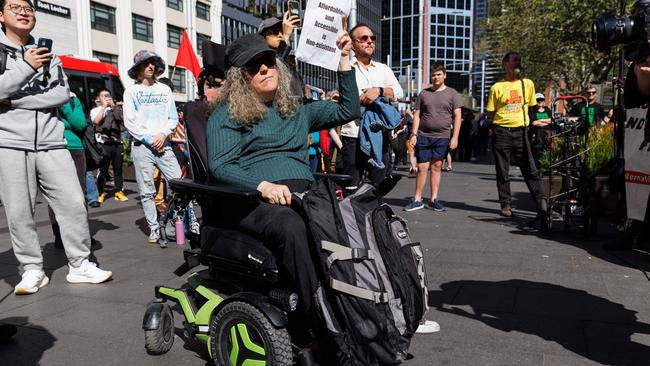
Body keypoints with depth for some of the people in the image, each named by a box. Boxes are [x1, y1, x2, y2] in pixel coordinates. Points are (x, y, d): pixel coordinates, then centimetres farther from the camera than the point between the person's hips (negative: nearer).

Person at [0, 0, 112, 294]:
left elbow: (62, 93, 1)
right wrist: (25, 67, -16)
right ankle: (32, 270, 13)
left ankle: (79, 265, 8)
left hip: (51, 142, 2)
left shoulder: (46, 53, 15)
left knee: (73, 203, -2)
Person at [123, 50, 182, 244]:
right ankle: (154, 229, 7)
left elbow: (173, 117, 11)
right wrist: (150, 140, -8)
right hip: (141, 146, -2)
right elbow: (130, 122, -2)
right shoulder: (132, 91, 6)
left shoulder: (165, 89, 13)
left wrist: (163, 134, -7)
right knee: (147, 191, 0)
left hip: (163, 145, 2)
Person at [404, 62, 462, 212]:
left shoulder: (452, 93, 6)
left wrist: (455, 137, -6)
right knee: (422, 168, 0)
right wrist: (414, 134, 1)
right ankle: (417, 200, 5)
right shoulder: (424, 93, 11)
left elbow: (457, 116, 3)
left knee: (436, 167, 4)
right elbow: (417, 115, 11)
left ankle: (434, 199, 11)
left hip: (442, 137, -1)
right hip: (423, 136, 1)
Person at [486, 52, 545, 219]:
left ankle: (541, 205, 4)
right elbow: (490, 113, 5)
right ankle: (505, 205, 15)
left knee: (530, 170, -1)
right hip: (501, 132, -1)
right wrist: (501, 121, -4)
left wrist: (527, 121, 9)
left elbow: (531, 106, 19)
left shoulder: (528, 84, 7)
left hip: (520, 131, 1)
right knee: (502, 172, 4)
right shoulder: (497, 87, 1)